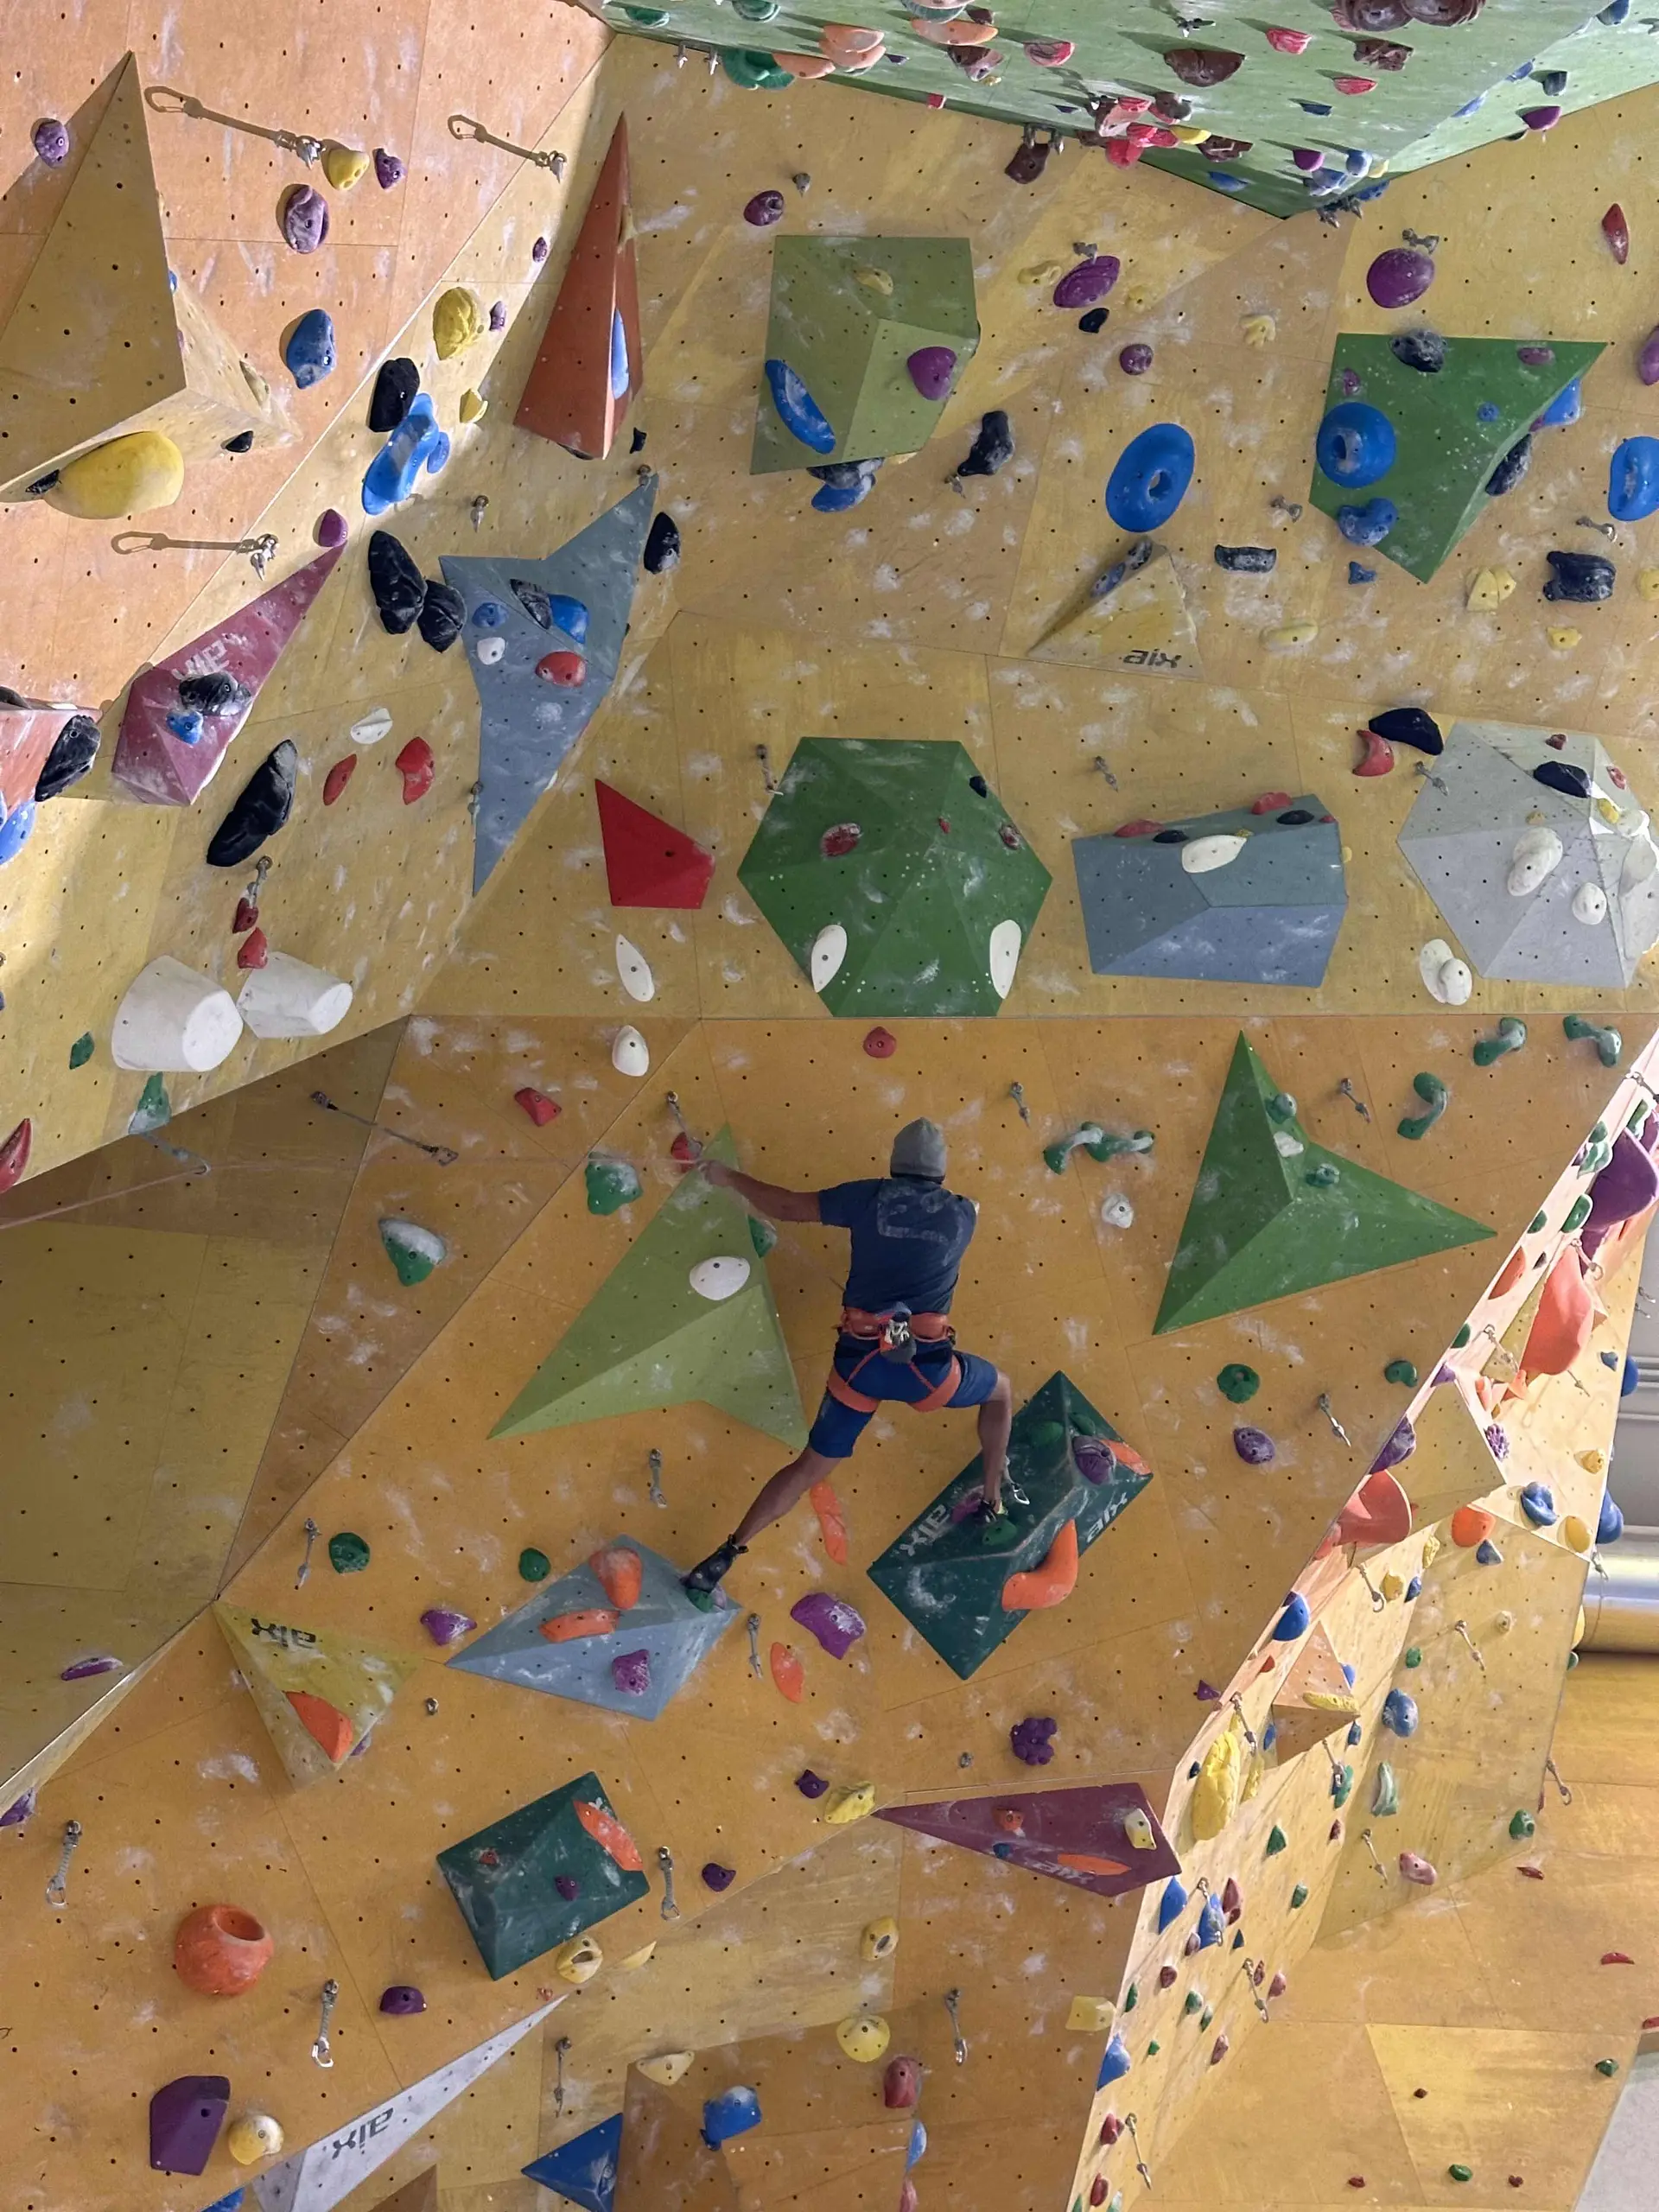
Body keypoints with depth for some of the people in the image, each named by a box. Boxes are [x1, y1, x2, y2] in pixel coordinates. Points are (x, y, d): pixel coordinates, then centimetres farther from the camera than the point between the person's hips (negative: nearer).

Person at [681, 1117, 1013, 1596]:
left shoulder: (871, 1196, 6)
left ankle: (728, 1553, 7)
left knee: (811, 1467, 13)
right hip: (925, 1362, -1)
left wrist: (730, 1178, 22)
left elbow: (785, 1206, 7)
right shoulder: (962, 1213, 9)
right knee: (1000, 1391, 30)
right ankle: (995, 1501, 34)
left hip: (859, 1360, 1)